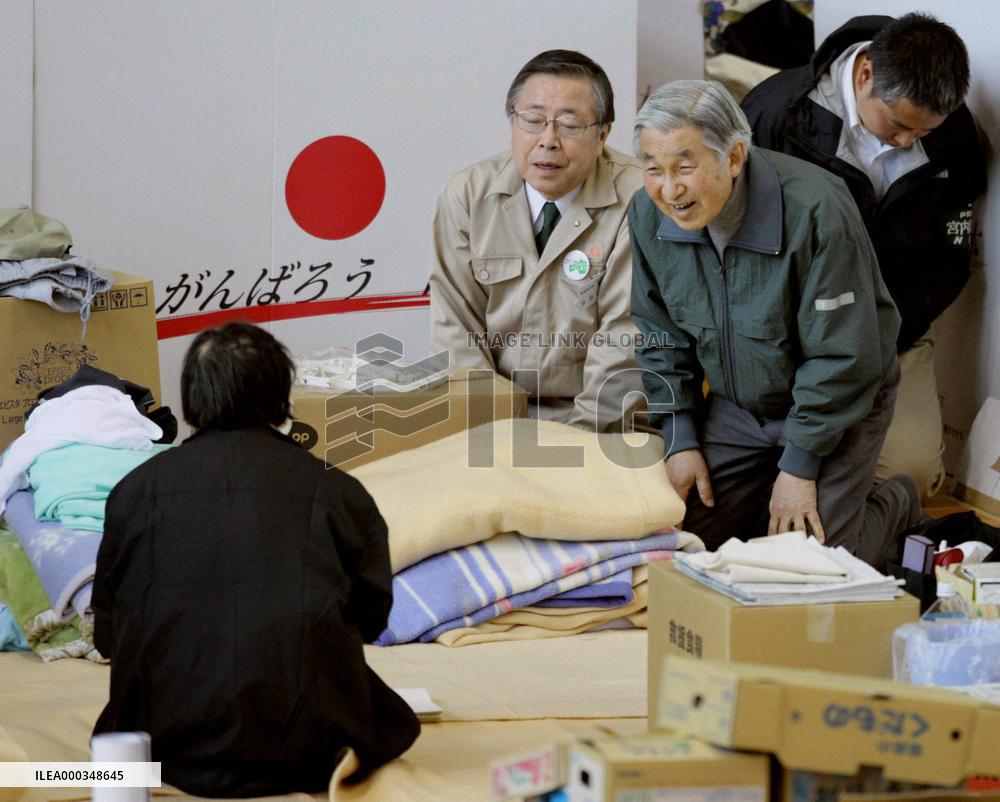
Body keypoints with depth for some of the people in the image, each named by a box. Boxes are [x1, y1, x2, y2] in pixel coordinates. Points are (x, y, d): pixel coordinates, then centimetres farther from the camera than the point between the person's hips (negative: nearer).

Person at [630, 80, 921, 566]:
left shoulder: (815, 211, -31)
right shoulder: (649, 215, -12)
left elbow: (841, 357, -25)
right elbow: (659, 336, 4)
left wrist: (799, 466, -20)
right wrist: (681, 438, -2)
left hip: (837, 405, -5)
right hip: (734, 408, 5)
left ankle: (896, 504, 19)